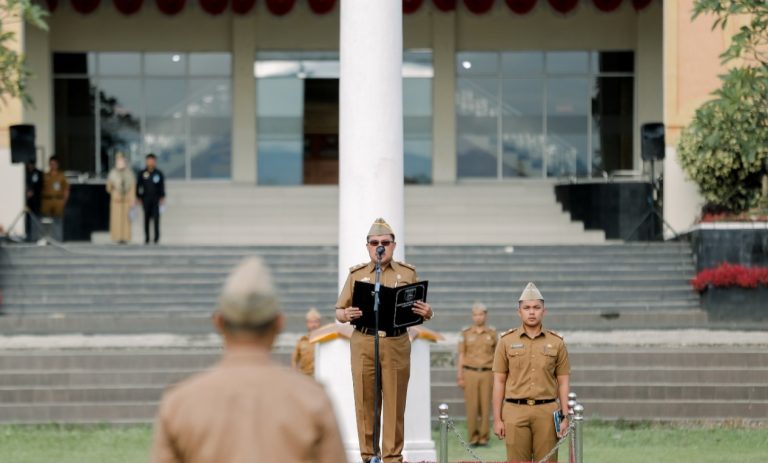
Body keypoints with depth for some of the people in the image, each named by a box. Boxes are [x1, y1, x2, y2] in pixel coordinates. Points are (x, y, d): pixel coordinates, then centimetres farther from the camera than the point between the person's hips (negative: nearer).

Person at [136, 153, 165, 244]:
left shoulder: (159, 173, 3)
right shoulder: (142, 173, 4)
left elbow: (162, 187, 3)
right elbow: (138, 185, 7)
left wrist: (162, 198, -5)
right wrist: (138, 198, 2)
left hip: (156, 199, -1)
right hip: (146, 198, 1)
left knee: (156, 218, -6)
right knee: (146, 218, 2)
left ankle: (157, 237, -1)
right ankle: (146, 238, 6)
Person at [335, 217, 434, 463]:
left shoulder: (408, 273, 12)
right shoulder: (356, 274, 11)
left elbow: (420, 310, 15)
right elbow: (338, 312, 12)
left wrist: (427, 313, -9)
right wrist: (347, 315, -12)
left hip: (397, 343, 0)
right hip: (363, 343, 0)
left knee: (395, 404, -1)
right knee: (365, 402, 0)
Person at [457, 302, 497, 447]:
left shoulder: (492, 333, 5)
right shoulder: (466, 333, 4)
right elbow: (461, 355, 6)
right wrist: (460, 376, 0)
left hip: (487, 374, 0)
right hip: (470, 373, 0)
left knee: (485, 407, 0)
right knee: (472, 407, -2)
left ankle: (484, 437, 6)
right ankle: (473, 437, 5)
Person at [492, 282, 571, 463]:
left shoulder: (556, 342, 7)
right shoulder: (506, 341, 5)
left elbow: (563, 382, 8)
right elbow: (499, 382, 5)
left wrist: (565, 417, 0)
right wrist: (497, 419, 0)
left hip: (547, 412, 0)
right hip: (515, 412, 0)